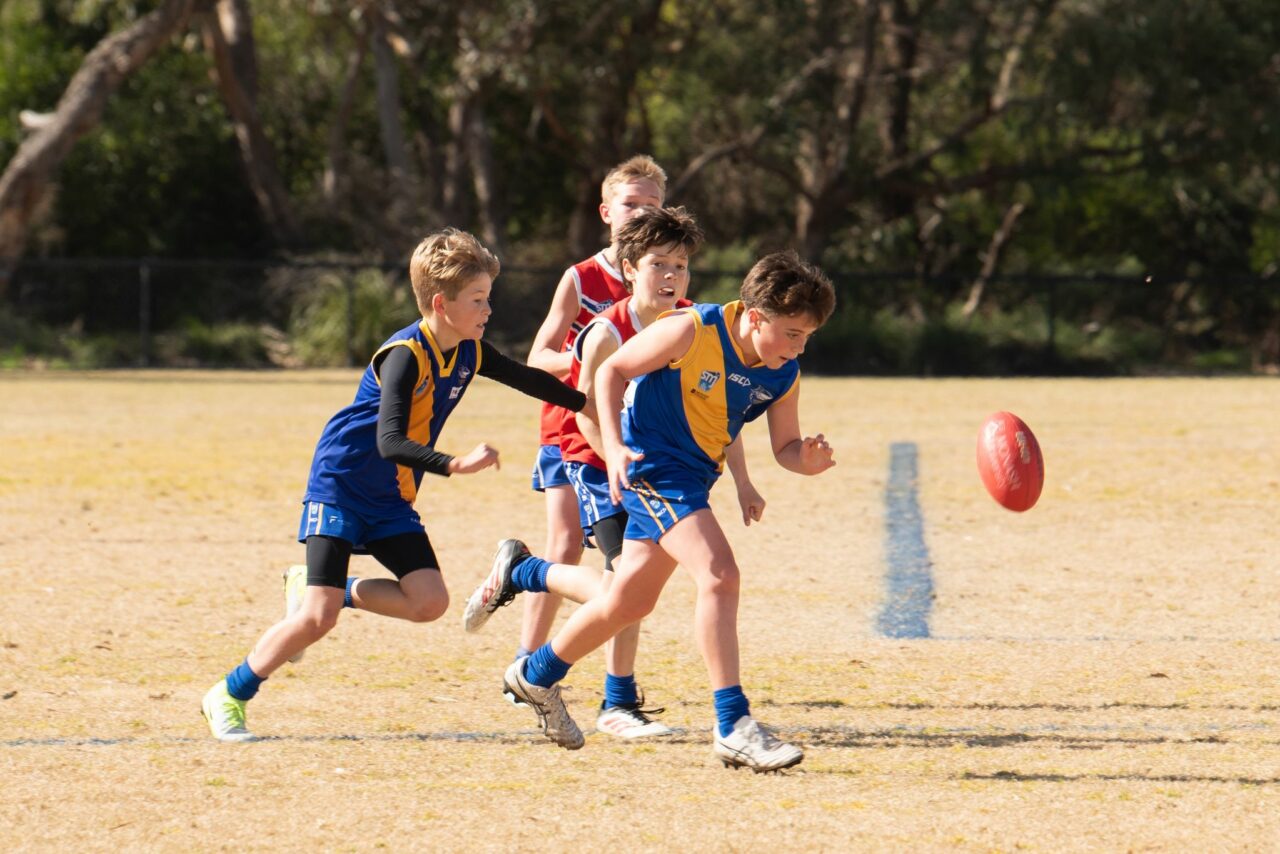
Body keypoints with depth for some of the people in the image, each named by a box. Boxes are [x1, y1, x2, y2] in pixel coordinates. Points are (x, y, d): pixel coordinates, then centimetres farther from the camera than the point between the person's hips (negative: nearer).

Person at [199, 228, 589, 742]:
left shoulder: (470, 352, 0)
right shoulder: (405, 355, -24)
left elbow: (528, 380, 19)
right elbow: (390, 442, -33)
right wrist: (455, 464, -44)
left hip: (392, 500, 8)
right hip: (340, 485, -8)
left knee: (429, 602, -9)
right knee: (319, 616, -14)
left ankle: (329, 592, 13)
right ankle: (228, 697, 2)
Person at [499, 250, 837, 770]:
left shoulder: (784, 376, -3)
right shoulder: (693, 332, -20)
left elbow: (784, 446, 5)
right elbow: (612, 371, -11)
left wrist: (807, 458, -19)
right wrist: (614, 448, -20)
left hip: (692, 479, 8)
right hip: (651, 463, -8)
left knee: (631, 600, 18)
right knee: (718, 575, -23)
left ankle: (537, 675, 41)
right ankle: (734, 726, -24)